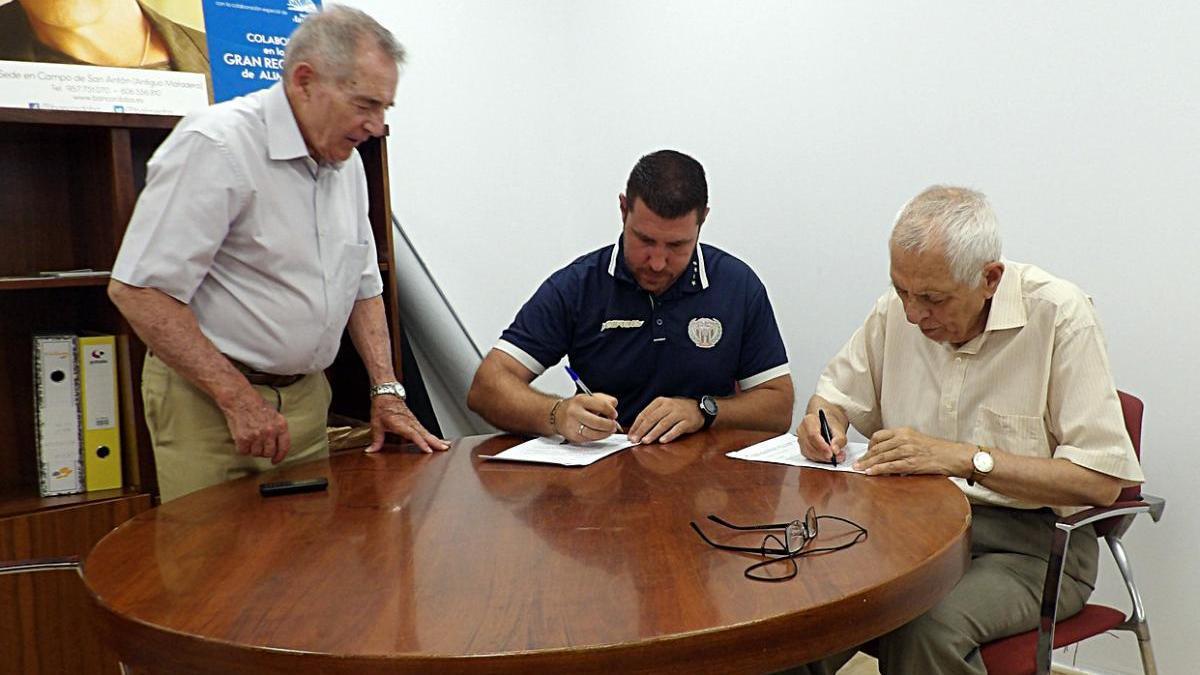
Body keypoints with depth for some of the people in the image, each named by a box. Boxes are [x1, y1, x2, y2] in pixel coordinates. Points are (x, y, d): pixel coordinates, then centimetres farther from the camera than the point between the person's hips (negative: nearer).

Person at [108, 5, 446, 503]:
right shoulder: (216, 145, -18)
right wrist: (238, 397, -21)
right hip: (209, 400, -7)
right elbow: (139, 289, -22)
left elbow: (363, 286, 16)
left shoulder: (345, 161, 8)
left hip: (306, 397, 7)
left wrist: (387, 390, 5)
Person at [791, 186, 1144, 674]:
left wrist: (967, 459, -23)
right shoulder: (898, 308, 3)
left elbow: (1101, 480, -16)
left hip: (1030, 540, -3)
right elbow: (836, 394, 18)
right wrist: (822, 420, -7)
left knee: (926, 629, -33)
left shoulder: (1059, 316, -12)